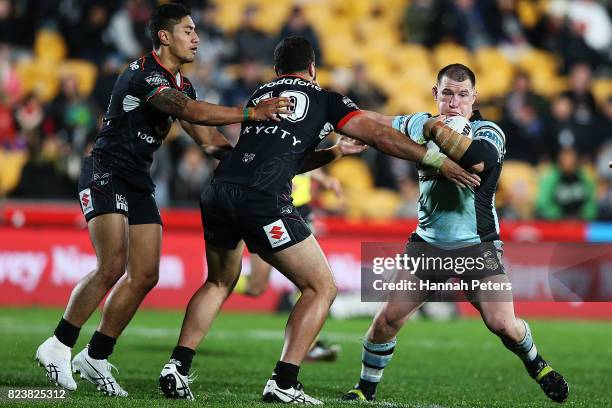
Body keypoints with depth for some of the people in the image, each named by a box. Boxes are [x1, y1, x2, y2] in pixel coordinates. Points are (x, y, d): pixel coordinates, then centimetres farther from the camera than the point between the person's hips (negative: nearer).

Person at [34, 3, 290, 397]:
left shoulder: (182, 85, 13)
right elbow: (190, 111, -31)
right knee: (112, 267, -20)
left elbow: (207, 138, 17)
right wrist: (250, 113, -34)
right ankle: (58, 347, -7)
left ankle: (95, 357, 9)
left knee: (145, 276, 1)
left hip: (139, 184, 9)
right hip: (105, 175, -9)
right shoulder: (143, 74, -17)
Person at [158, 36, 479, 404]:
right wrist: (439, 160, 9)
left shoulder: (259, 95, 29)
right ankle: (283, 384, -5)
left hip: (218, 191, 6)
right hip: (263, 199, -6)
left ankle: (178, 367, 15)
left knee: (219, 283, 28)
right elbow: (379, 136, 7)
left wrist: (334, 152, 43)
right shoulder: (325, 100, 14)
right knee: (322, 287, 6)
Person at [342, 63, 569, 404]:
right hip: (427, 244, 4)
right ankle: (366, 388, 15)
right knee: (387, 319, -6)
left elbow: (476, 159, -33)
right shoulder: (424, 125, 6)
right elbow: (377, 123, 20)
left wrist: (436, 128, -25)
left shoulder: (488, 132, -9)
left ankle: (536, 365, 16)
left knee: (502, 324, -16)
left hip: (477, 248, -4)